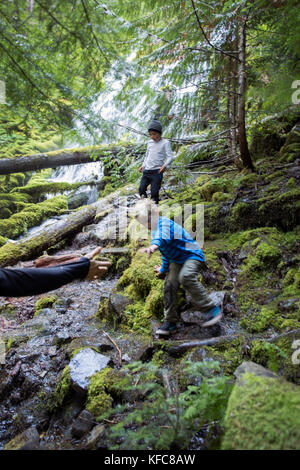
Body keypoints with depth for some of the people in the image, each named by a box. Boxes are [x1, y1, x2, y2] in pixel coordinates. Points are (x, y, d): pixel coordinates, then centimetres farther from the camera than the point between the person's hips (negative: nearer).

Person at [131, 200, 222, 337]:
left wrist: (154, 246, -64)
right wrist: (163, 269, 40)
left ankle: (211, 309, -25)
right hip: (176, 261, 9)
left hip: (192, 255, -9)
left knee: (186, 277, -34)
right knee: (169, 284, -8)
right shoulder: (155, 231, 14)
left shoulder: (164, 222, -17)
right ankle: (170, 321, 2)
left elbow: (163, 235, -44)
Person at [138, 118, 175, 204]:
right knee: (141, 189, -4)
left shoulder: (165, 143, -1)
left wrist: (165, 165, -24)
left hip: (157, 172, -5)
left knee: (154, 193, -9)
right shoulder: (149, 143, 17)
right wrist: (143, 165, 15)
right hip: (147, 171, 6)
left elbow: (170, 156, -7)